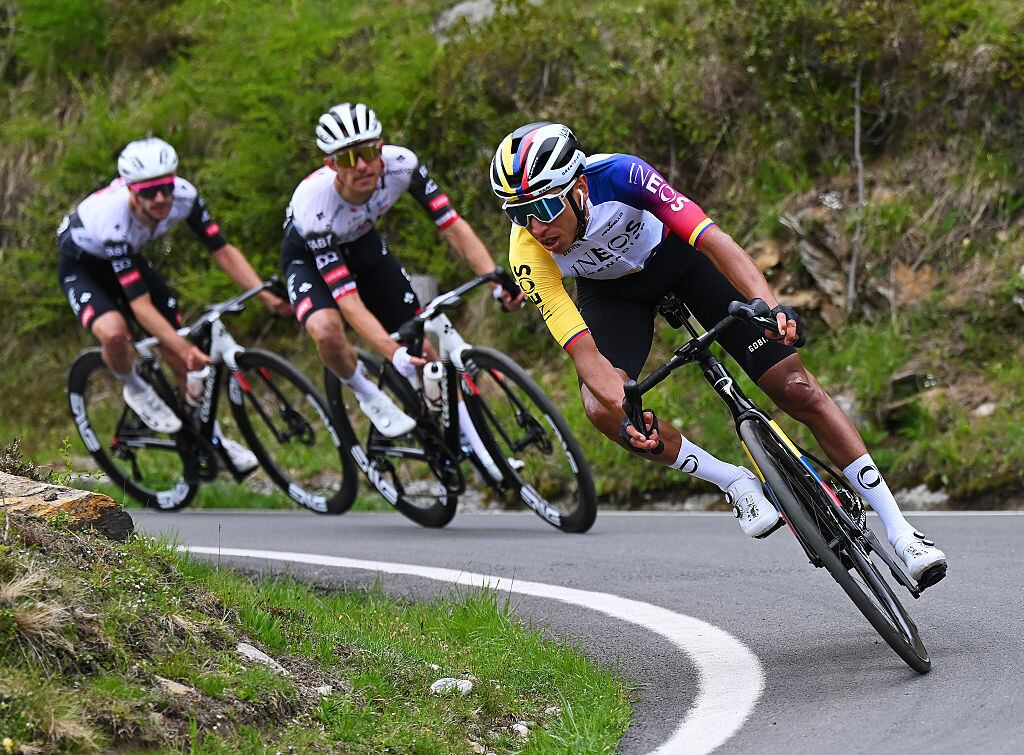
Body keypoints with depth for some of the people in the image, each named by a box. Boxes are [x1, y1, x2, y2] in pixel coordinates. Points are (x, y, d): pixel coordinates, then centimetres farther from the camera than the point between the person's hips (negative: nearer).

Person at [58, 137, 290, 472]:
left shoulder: (184, 195, -27)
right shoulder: (113, 218, -41)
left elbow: (223, 250, -18)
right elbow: (141, 304, -40)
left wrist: (267, 296, -30)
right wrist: (185, 348, -47)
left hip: (128, 256, 5)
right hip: (81, 265, -5)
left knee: (181, 353, -1)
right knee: (114, 332, -34)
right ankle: (135, 388, -2)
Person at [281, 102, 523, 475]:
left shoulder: (401, 165, -30)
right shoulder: (314, 204, -40)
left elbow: (452, 225, -27)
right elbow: (348, 300, -40)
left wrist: (497, 280, -42)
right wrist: (393, 353, -53)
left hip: (361, 244, 4)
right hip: (309, 257, -4)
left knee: (422, 340, -2)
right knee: (327, 331, -34)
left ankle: (475, 444, 10)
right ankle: (367, 396, -2)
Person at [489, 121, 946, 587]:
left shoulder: (620, 174, -38)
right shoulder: (529, 255, -31)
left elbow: (712, 239, -43)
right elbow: (584, 351, -32)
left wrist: (769, 305, -59)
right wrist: (628, 414, -50)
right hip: (611, 289, 2)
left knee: (795, 388, -9)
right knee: (603, 410, -26)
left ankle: (897, 528, -1)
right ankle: (739, 486, -6)